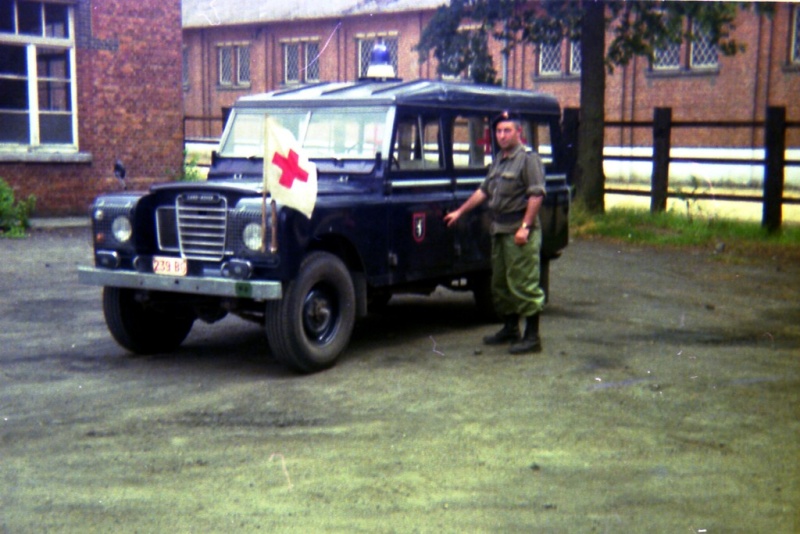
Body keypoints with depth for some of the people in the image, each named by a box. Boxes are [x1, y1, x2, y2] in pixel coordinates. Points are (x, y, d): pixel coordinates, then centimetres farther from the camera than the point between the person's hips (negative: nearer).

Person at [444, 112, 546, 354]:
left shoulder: (528, 158, -10)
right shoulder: (498, 160, 17)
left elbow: (536, 195, -17)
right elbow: (483, 191, 24)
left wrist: (524, 227, -22)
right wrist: (460, 211, 22)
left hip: (520, 231, -9)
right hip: (499, 230, 9)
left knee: (523, 283, -8)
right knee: (500, 283, 15)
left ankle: (532, 337, -3)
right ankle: (510, 329, 28)